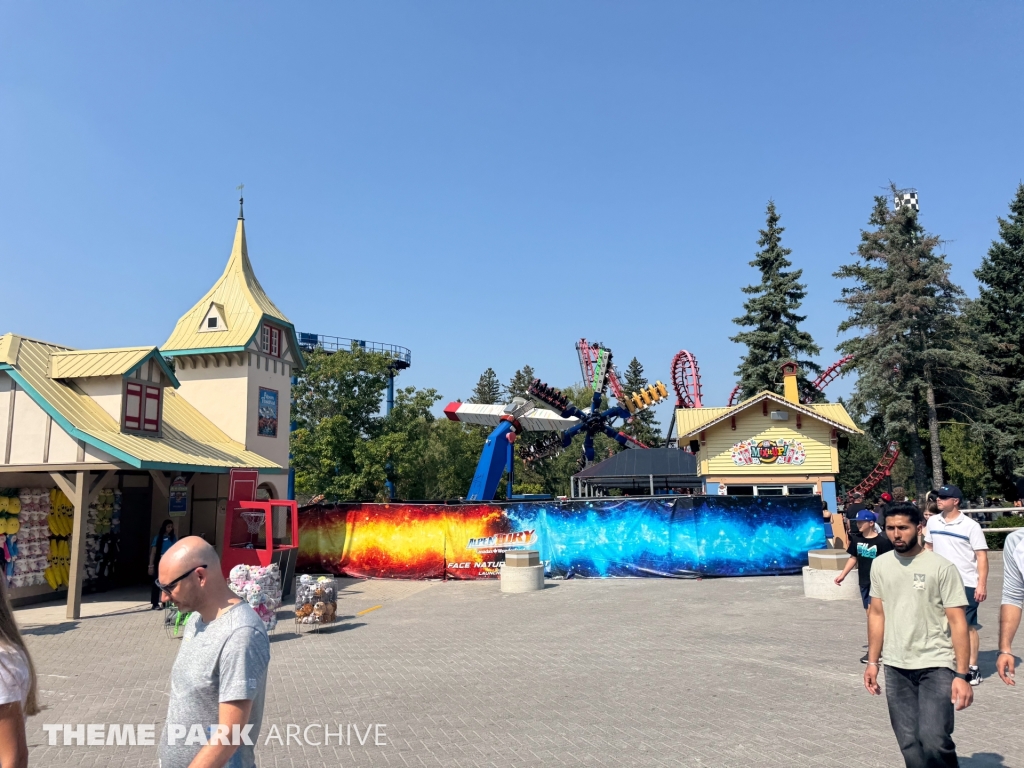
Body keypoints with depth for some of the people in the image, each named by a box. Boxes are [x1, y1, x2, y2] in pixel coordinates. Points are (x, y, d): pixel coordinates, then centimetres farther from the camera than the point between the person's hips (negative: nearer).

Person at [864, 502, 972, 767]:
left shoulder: (941, 567, -9)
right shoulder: (880, 565, 4)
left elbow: (957, 622, -9)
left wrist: (962, 675, -13)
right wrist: (872, 662, 9)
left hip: (937, 666, -4)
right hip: (896, 668, 4)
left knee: (934, 740, -15)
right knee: (909, 745, 9)